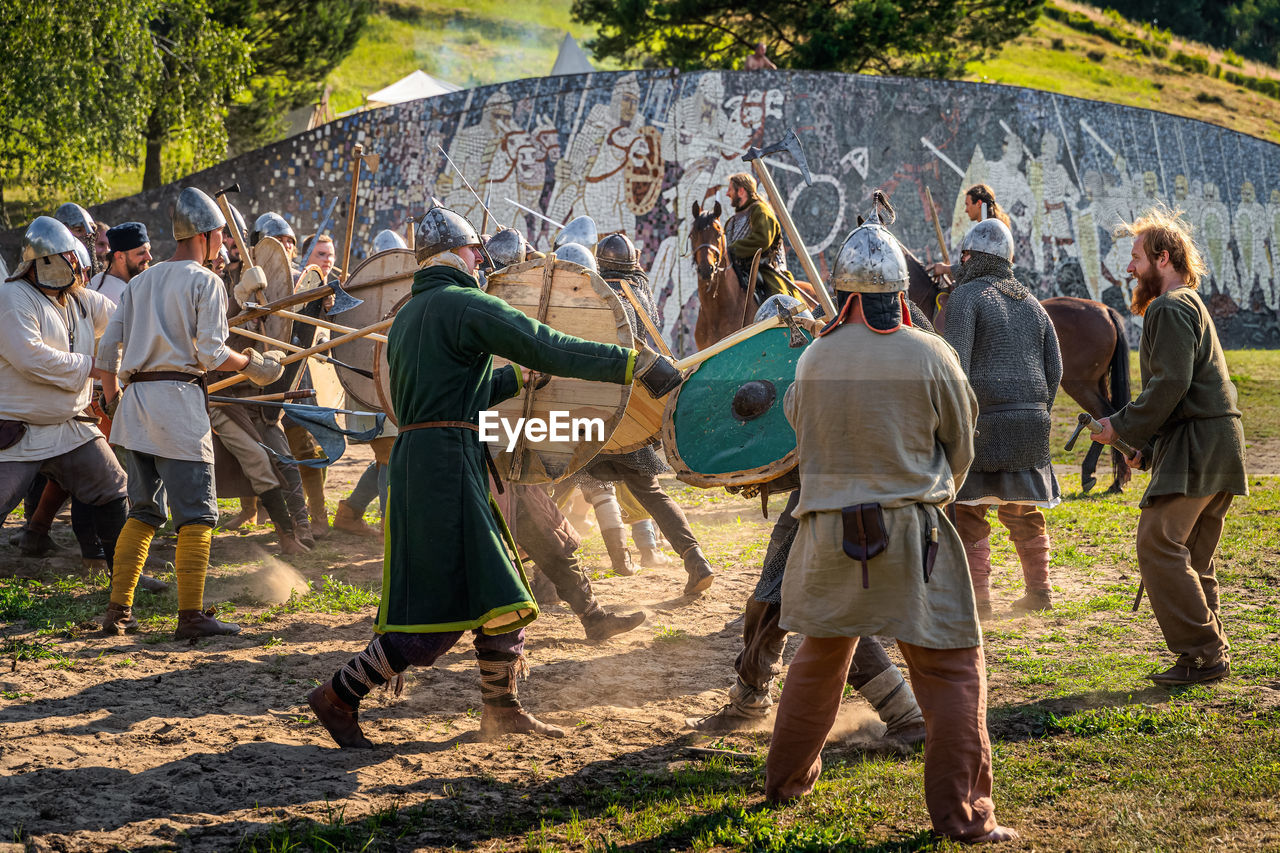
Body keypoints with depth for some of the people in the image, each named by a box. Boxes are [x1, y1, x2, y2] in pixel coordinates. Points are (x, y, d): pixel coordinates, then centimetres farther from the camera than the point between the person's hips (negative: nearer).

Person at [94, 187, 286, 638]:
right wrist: (251, 364, 5)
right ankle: (191, 615, -4)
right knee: (196, 513, -2)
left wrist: (110, 399, 24)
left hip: (134, 398, 7)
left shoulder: (141, 281, 16)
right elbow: (210, 353, -11)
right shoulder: (205, 281, -4)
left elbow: (108, 346, 14)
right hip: (178, 397, -7)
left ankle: (118, 609, 12)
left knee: (143, 511, 14)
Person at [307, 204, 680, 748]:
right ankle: (339, 696, -1)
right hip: (447, 464, -10)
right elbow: (549, 348, -15)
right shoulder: (466, 305, -8)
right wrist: (634, 363, -14)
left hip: (417, 458, 10)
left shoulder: (408, 315, 19)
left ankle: (502, 710, 21)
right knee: (439, 609, -6)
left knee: (499, 594, 14)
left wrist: (518, 376, 27)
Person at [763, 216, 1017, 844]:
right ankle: (961, 815, -1)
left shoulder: (814, 359, -3)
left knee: (819, 659, 22)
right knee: (952, 669, 2)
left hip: (828, 532, 4)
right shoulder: (930, 356, -9)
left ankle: (786, 780, 36)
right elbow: (959, 449, 4)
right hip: (912, 533, -4)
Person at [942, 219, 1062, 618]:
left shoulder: (967, 295, -5)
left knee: (968, 513, 0)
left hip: (982, 420, -7)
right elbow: (1053, 368, 14)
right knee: (1025, 512, 17)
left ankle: (978, 598, -2)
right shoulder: (1031, 302, 16)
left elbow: (954, 367, -16)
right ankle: (1038, 591, 22)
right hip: (1032, 424, 7)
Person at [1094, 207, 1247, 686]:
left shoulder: (1170, 309, -9)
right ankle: (1212, 655, 11)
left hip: (1198, 444, -11)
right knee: (1191, 556, 11)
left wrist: (1122, 427, -11)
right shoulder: (1189, 304, 25)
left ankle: (1202, 652, -16)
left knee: (1157, 542, -14)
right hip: (1216, 439, 11)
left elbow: (1170, 384, -20)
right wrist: (1148, 447, 23)